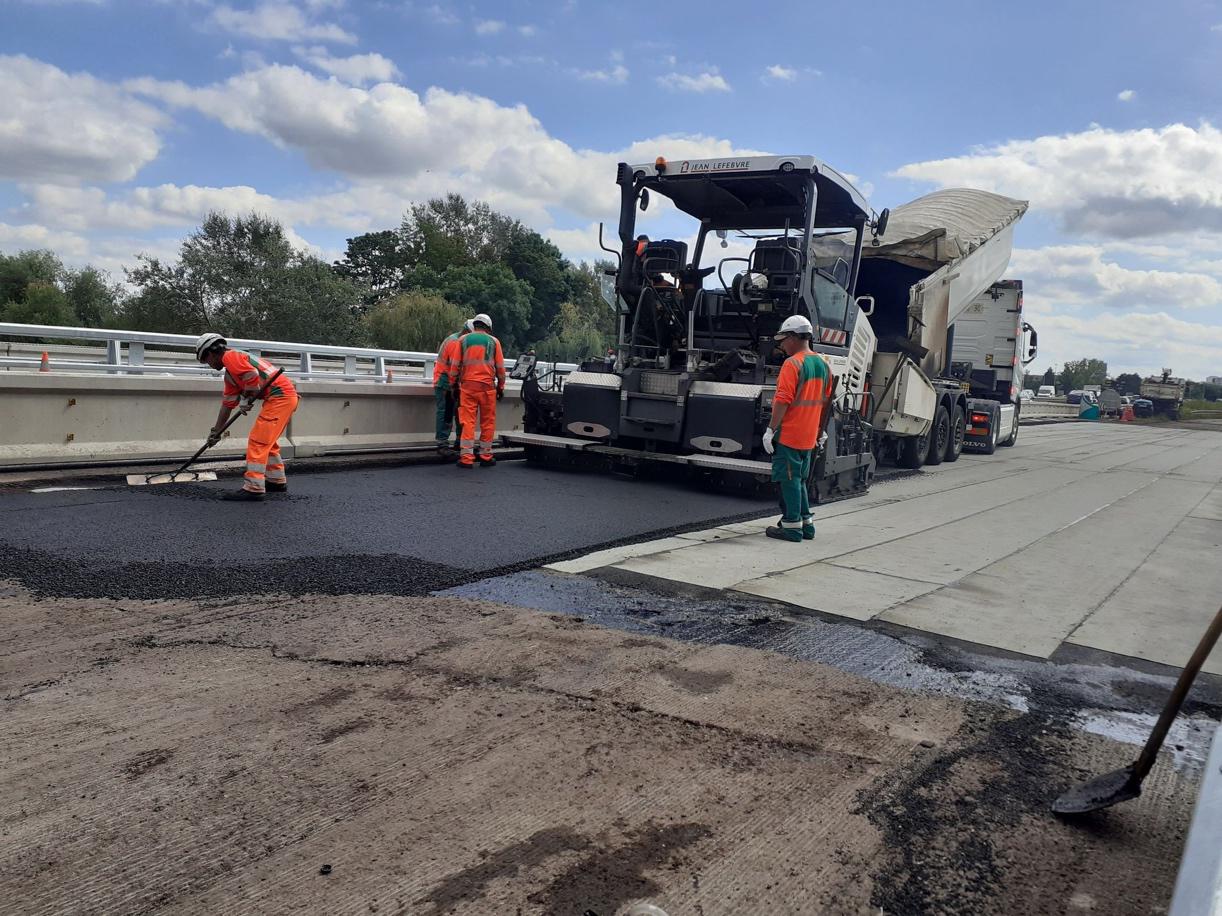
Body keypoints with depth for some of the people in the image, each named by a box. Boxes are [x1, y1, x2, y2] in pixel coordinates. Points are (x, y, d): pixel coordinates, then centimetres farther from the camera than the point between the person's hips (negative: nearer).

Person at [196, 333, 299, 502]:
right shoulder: (230, 374, 25)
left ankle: (253, 489, -8)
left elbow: (253, 376, -21)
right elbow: (227, 404, 29)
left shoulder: (229, 357, -5)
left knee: (257, 441, -8)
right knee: (267, 441, 21)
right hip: (288, 397, 10)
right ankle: (277, 481, 31)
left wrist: (246, 399, -6)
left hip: (280, 396, -10)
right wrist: (216, 431, 33)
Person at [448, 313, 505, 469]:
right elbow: (500, 367, 7)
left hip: (467, 385, 1)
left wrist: (453, 384, 15)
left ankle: (466, 457, -5)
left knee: (467, 421, -1)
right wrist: (501, 387, 16)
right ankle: (486, 456, 12)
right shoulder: (493, 341, 7)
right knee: (487, 422, 7)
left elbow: (456, 365, 7)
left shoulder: (463, 340, 9)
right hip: (487, 386, -1)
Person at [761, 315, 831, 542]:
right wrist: (819, 430, 25)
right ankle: (806, 523, 22)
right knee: (799, 480, 18)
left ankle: (792, 525, 3)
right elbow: (824, 401, 17)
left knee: (789, 480, -1)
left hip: (788, 435, -8)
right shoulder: (822, 364, 11)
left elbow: (783, 401, -20)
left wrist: (770, 430, -16)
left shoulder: (792, 364, -15)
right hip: (809, 437, 8)